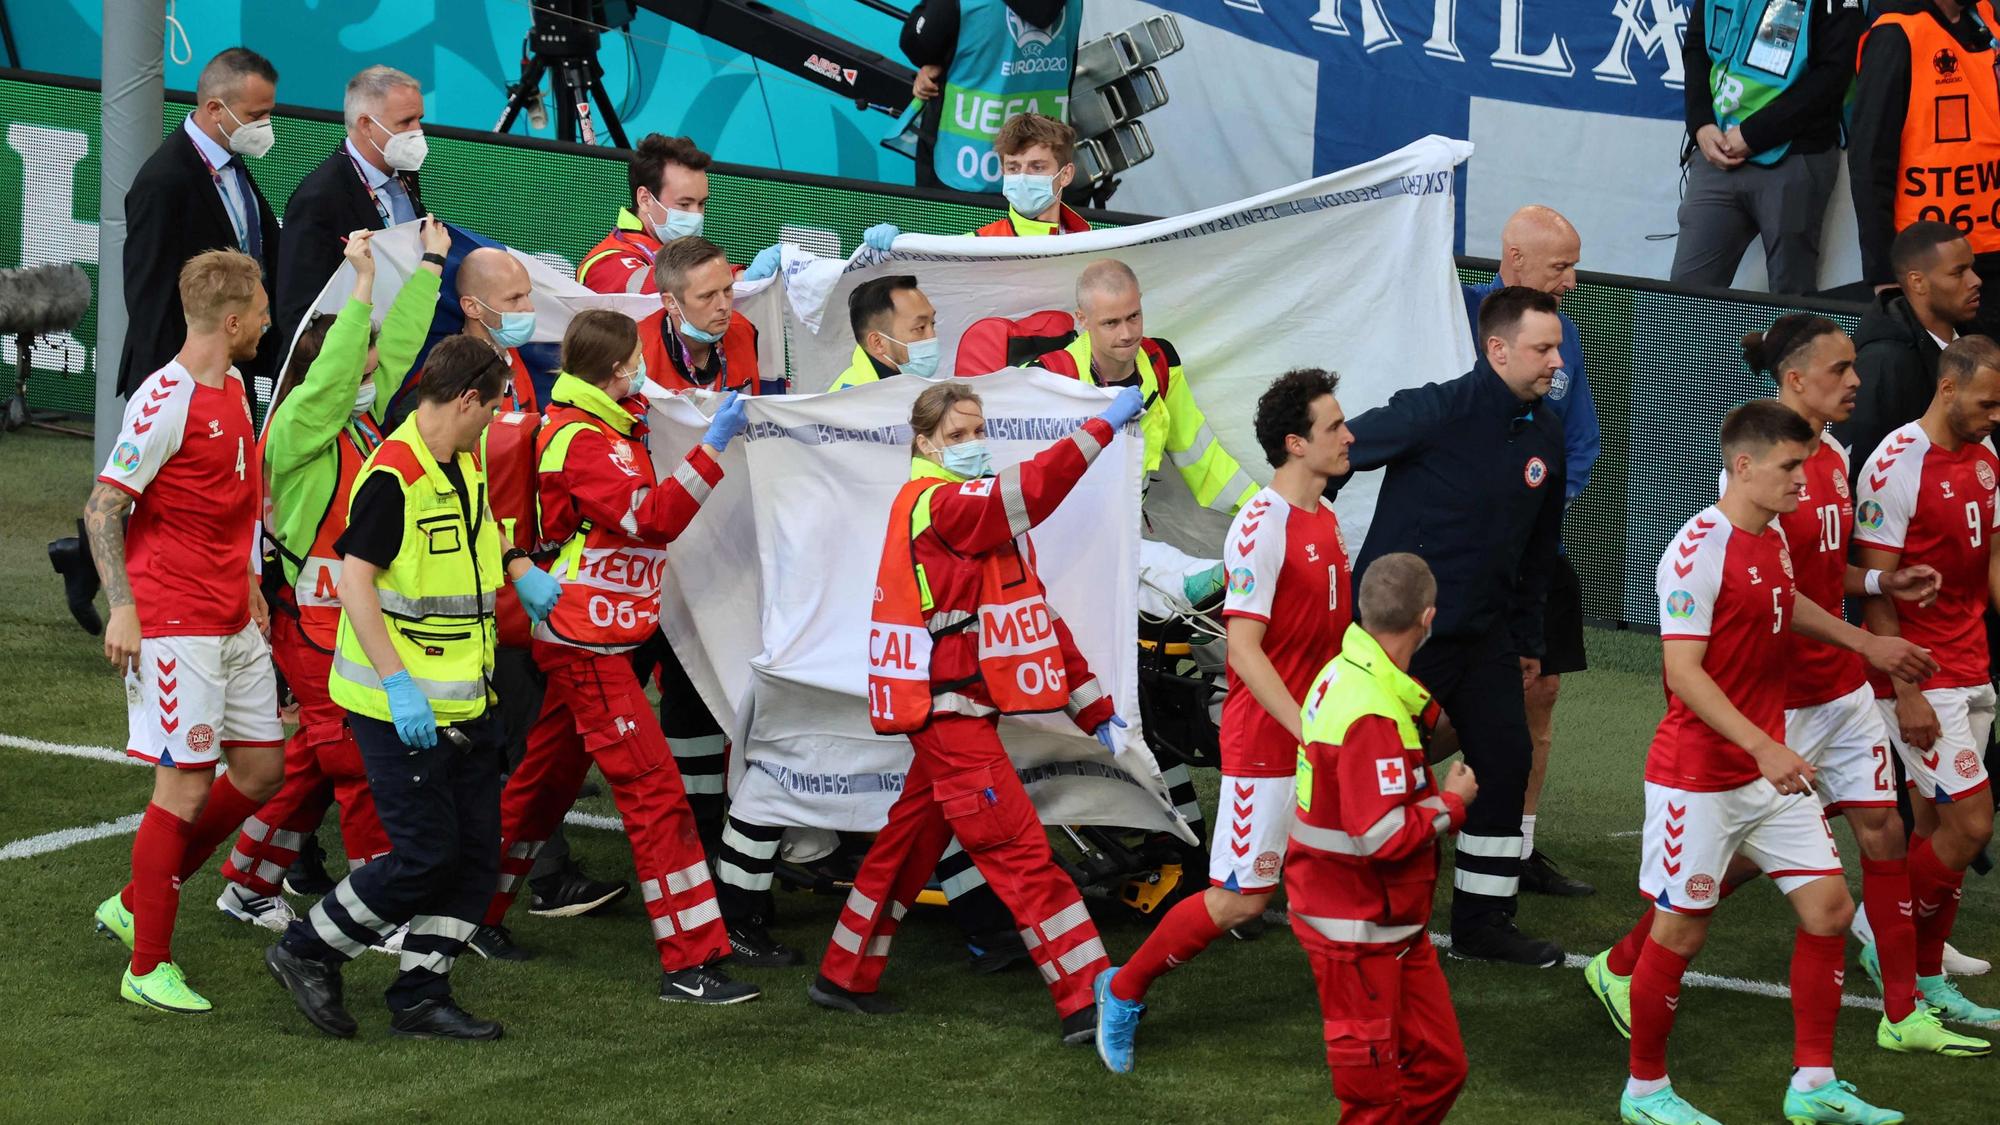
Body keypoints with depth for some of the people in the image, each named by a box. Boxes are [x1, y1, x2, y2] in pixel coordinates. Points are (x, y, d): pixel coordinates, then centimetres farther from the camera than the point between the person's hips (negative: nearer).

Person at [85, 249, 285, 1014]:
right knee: (186, 786, -7)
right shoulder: (167, 399, -16)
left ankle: (135, 905, 24)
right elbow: (102, 506, -17)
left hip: (233, 623, 9)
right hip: (174, 626, -9)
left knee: (262, 769, 11)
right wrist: (122, 606, -23)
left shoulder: (233, 388, 12)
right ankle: (148, 969, 2)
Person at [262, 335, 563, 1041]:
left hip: (464, 701, 9)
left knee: (475, 853, 7)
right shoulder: (393, 476, -18)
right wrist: (399, 685, -26)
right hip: (403, 710, -9)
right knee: (426, 856, -7)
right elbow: (355, 581, -22)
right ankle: (307, 952, 10)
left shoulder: (463, 467, 10)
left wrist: (520, 571, 15)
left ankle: (421, 996, 15)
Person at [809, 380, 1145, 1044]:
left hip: (963, 712, 10)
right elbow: (1032, 488, -30)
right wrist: (1106, 425, -29)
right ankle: (1085, 1004, -12)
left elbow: (1031, 614, 17)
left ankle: (844, 977, 29)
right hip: (950, 709, -10)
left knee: (911, 841, 18)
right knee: (1022, 852, -11)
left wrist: (1095, 711, 15)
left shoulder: (977, 511, 17)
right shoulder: (935, 504, -13)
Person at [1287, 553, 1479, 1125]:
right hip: (1359, 932, -10)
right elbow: (1386, 836, -29)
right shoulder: (1372, 716, -27)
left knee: (1440, 1066, 13)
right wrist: (1451, 801, -14)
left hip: (1395, 924, 10)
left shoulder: (1342, 675, 4)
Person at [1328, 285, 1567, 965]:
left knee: (1506, 761, 7)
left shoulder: (1545, 432, 6)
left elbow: (1538, 545, 17)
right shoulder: (1438, 412, -18)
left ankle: (1483, 923, 18)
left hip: (1481, 631, 8)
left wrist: (1526, 640, 20)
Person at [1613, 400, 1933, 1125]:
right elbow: (1683, 672, -25)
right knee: (1682, 930, 1)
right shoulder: (1700, 549, -20)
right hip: (1699, 777, -8)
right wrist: (1763, 748, -32)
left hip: (1771, 764, 8)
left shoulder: (1772, 538, 7)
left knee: (1828, 904, 4)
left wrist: (1866, 644, 33)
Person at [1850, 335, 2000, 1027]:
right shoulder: (1896, 465, -15)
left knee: (1936, 828, 8)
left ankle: (1923, 979, 13)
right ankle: (1888, 946, 7)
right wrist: (1906, 694, -18)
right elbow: (1877, 592, -15)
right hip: (1922, 677, -7)